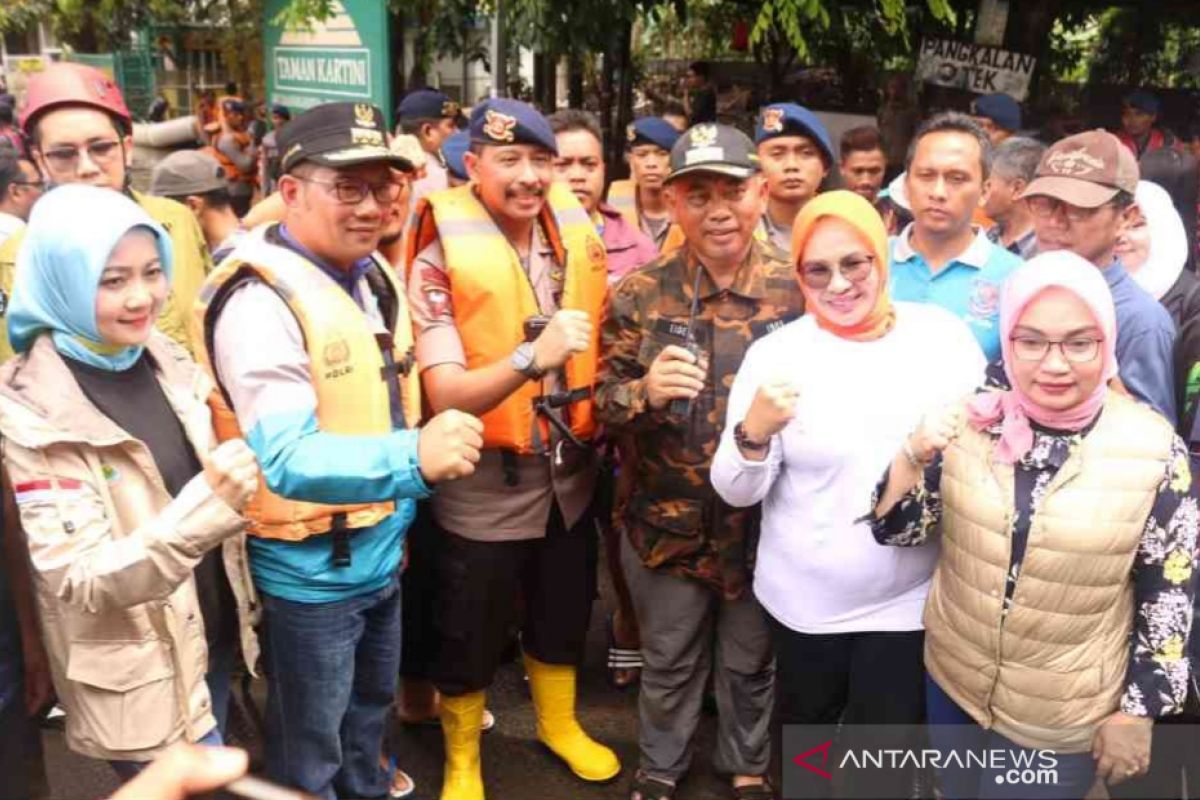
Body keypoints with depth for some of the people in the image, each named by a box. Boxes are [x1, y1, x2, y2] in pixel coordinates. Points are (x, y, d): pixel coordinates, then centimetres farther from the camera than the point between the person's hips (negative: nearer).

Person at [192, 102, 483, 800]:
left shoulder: (374, 274, 1)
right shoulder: (260, 298, -25)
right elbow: (287, 458, -36)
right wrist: (413, 458, -49)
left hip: (382, 549, 8)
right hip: (310, 569, -8)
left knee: (373, 700, 30)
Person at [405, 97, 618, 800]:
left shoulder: (578, 236, -1)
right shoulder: (440, 258, -17)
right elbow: (445, 395, -24)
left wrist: (601, 417, 0)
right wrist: (532, 357, -37)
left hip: (570, 474, 5)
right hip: (487, 487, -5)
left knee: (565, 616, 24)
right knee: (473, 636, 13)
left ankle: (560, 724, 50)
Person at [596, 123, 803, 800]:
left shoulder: (796, 290, -7)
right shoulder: (640, 294, -7)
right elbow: (604, 402, -6)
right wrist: (646, 391, -25)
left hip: (765, 519, 0)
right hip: (669, 519, 0)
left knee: (751, 662, 20)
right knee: (669, 663, 19)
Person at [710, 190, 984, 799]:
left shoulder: (945, 335, -5)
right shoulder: (775, 353, -10)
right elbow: (737, 493, -9)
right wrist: (753, 433, -28)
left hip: (910, 598, 1)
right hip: (805, 600, 0)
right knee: (805, 742, 22)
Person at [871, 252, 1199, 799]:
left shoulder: (1154, 449, -16)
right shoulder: (971, 421, -9)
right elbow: (897, 531, -5)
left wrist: (1138, 711, -5)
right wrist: (913, 456, -23)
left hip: (1063, 720, -3)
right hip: (952, 681, 3)